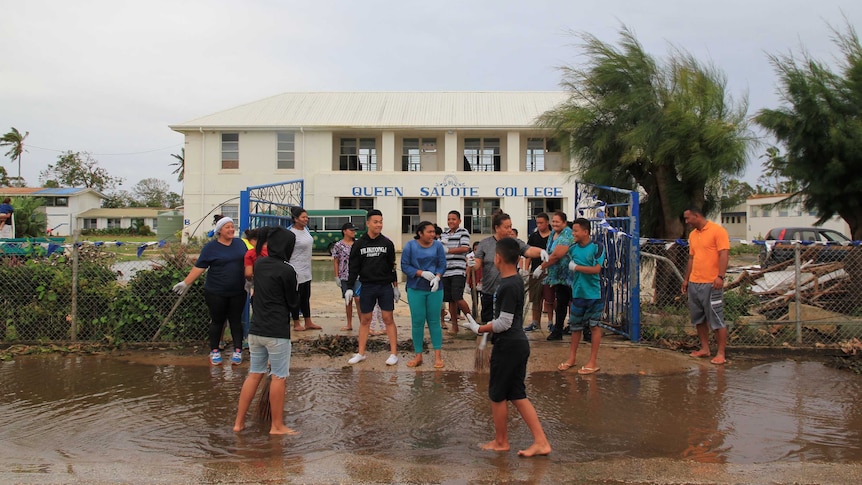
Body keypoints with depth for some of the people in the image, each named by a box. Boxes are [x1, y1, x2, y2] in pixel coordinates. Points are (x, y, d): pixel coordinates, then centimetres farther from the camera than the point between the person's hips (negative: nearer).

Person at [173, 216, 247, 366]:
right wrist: (186, 283, -10)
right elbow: (199, 267, -6)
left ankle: (238, 351, 13)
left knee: (236, 321, 7)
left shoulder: (240, 243, 5)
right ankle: (215, 351, 19)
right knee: (217, 321, 7)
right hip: (216, 293, -3)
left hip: (238, 293, 3)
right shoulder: (210, 247, -6)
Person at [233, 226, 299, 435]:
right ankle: (277, 426, 11)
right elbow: (293, 302, -4)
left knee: (254, 374, 15)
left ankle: (239, 422, 19)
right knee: (278, 377, 3)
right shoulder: (287, 271, -14)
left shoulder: (259, 264, 5)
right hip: (277, 332, -7)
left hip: (256, 329, 7)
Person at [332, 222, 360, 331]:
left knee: (358, 299, -7)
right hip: (344, 276, 1)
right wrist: (337, 277, 0)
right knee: (348, 301, 9)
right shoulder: (338, 246, 1)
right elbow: (335, 262, 5)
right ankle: (349, 324, 19)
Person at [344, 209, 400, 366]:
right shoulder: (359, 244, 0)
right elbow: (353, 268, 1)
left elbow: (392, 266, 7)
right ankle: (361, 353, 16)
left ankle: (394, 353, 7)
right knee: (365, 320, 8)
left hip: (385, 287, 0)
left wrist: (395, 287, 8)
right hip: (367, 287, 1)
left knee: (388, 319, 1)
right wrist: (349, 288, -5)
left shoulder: (387, 243, 1)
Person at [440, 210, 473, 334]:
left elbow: (465, 248, -13)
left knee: (457, 298, -14)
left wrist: (448, 250, -12)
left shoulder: (463, 232, -1)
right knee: (450, 300, 8)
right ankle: (454, 326, 16)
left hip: (458, 271, -6)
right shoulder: (444, 234, 17)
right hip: (446, 271, 6)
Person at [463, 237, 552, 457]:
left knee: (497, 395, 7)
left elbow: (504, 323, -20)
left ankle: (501, 441, 22)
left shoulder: (508, 286, -20)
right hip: (518, 343, 9)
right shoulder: (516, 280, 9)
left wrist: (478, 329, -10)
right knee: (517, 395, 12)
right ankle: (541, 442, 11)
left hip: (508, 346, -9)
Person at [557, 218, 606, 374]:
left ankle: (593, 362, 12)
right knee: (575, 326, 13)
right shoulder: (572, 248, 2)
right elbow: (571, 269, 13)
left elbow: (596, 269, -18)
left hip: (594, 294, -5)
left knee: (594, 326, 5)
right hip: (577, 293, 5)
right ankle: (571, 358, 26)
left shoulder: (596, 248, -11)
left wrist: (576, 267, -14)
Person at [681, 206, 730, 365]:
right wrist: (686, 279, 19)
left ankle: (721, 354, 3)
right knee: (698, 319, 12)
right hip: (694, 283, 8)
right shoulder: (693, 235, 15)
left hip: (711, 284, -8)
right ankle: (705, 349, 22)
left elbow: (723, 255, -15)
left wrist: (720, 276, -25)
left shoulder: (717, 231, -8)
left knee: (716, 320, -3)